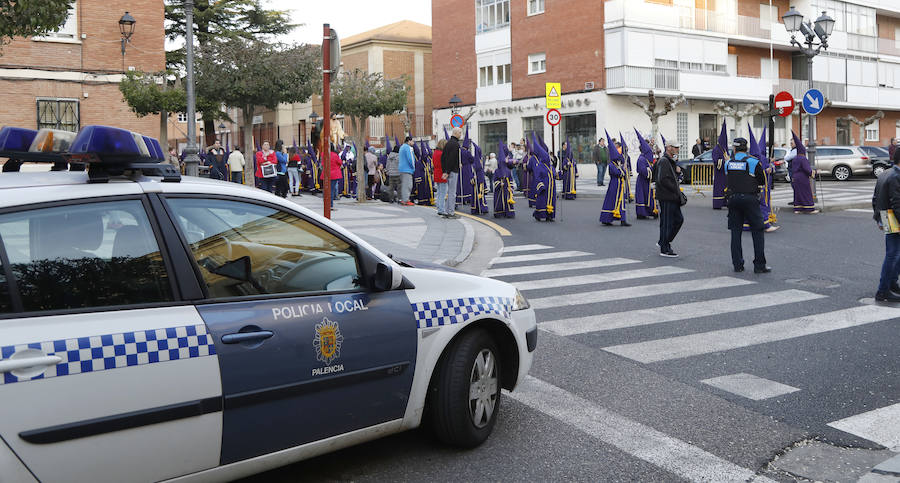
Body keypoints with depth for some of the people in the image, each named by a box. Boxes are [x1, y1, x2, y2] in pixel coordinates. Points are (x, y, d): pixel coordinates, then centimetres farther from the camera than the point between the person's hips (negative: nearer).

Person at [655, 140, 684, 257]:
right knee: (667, 222, -4)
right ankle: (664, 249, 3)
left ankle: (663, 242, 23)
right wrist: (676, 190, -17)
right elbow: (663, 179, -23)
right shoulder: (663, 161, -14)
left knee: (679, 219, 13)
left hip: (672, 197, 10)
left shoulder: (671, 161, 18)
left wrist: (677, 171, 3)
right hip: (666, 197, -10)